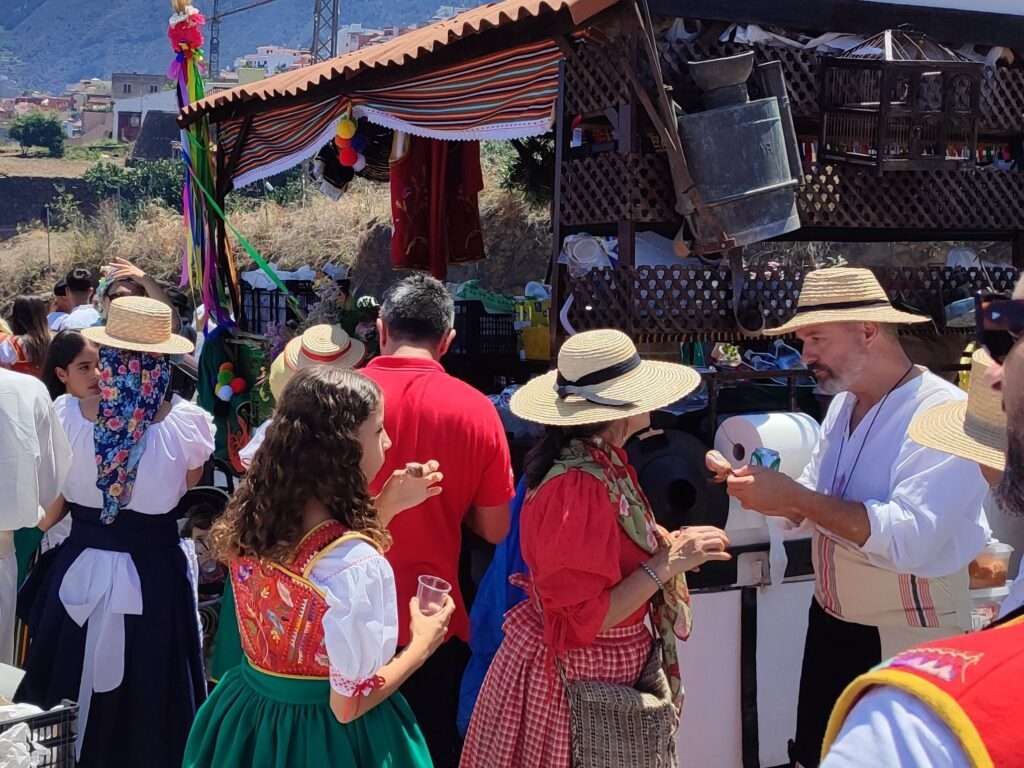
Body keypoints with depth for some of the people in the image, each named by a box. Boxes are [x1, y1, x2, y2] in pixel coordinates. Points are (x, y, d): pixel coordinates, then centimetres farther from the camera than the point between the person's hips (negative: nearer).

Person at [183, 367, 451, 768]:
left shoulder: (252, 520, -9)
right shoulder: (360, 566, -30)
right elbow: (349, 705, -22)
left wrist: (386, 507, 8)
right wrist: (424, 642, -8)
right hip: (331, 736, -6)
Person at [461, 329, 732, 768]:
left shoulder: (604, 461, 1)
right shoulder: (577, 488, -27)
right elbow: (583, 621, -25)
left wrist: (672, 546, 1)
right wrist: (667, 564, -23)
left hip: (608, 666, 9)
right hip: (575, 675, -9)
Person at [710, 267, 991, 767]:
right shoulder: (843, 404, 5)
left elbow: (908, 537, -32)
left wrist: (793, 496, -30)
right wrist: (764, 492, -9)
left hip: (907, 639, -7)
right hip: (830, 625, 7)